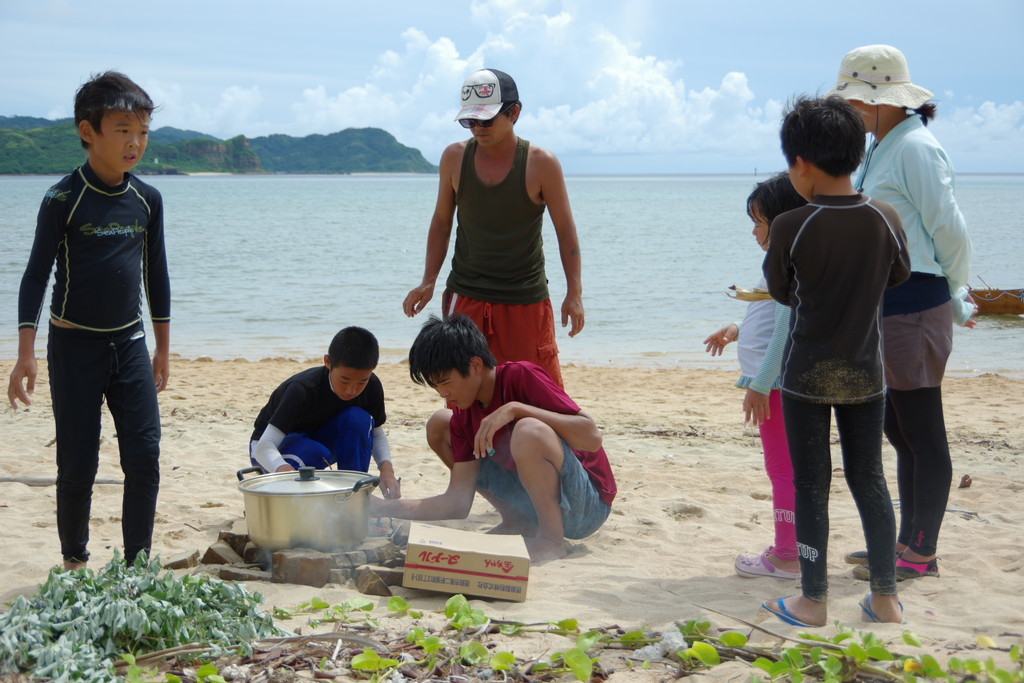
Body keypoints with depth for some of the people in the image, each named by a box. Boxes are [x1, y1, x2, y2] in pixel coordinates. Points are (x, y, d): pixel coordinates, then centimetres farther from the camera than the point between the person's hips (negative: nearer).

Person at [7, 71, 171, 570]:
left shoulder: (147, 201, 4)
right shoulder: (64, 200, -10)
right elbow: (36, 275, -9)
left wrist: (163, 349, 15)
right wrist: (26, 353, -16)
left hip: (130, 343, 4)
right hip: (75, 346, -4)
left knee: (145, 457, -3)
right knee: (78, 464, 2)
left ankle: (137, 565, 6)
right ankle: (74, 561, 22)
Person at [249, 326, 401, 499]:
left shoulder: (371, 387, -17)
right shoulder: (302, 389, -33)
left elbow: (377, 434, -2)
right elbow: (263, 447, -38)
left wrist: (387, 469, -23)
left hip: (319, 441, 5)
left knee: (359, 419, -26)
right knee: (314, 453, -39)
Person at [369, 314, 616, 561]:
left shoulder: (521, 376, -18)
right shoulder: (463, 418, 3)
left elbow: (592, 437, -27)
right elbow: (458, 504, 1)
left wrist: (515, 408, -31)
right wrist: (385, 507, -10)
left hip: (586, 504, -8)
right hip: (531, 502, 8)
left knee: (528, 430, -38)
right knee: (439, 425, 7)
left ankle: (551, 538, -16)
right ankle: (517, 521, 6)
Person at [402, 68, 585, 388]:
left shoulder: (541, 164, -7)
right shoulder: (455, 157, 1)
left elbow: (565, 229, -2)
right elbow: (441, 221, 11)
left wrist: (574, 293, -7)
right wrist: (428, 282, 5)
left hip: (526, 299, -2)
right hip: (465, 297, 2)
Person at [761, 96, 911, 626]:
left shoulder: (791, 227, -16)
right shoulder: (886, 218, -7)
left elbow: (781, 292, 0)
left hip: (808, 374, -3)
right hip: (865, 373, 3)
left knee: (811, 485, 6)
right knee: (869, 480, 13)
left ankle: (813, 603, 13)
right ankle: (886, 599, 19)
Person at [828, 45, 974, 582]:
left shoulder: (915, 148, -13)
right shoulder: (881, 149, 16)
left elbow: (949, 230, -13)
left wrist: (957, 301, -3)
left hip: (914, 306, -10)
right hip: (881, 307, 10)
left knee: (923, 434, -2)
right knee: (899, 431, 15)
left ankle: (922, 554, 6)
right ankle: (907, 542, 25)